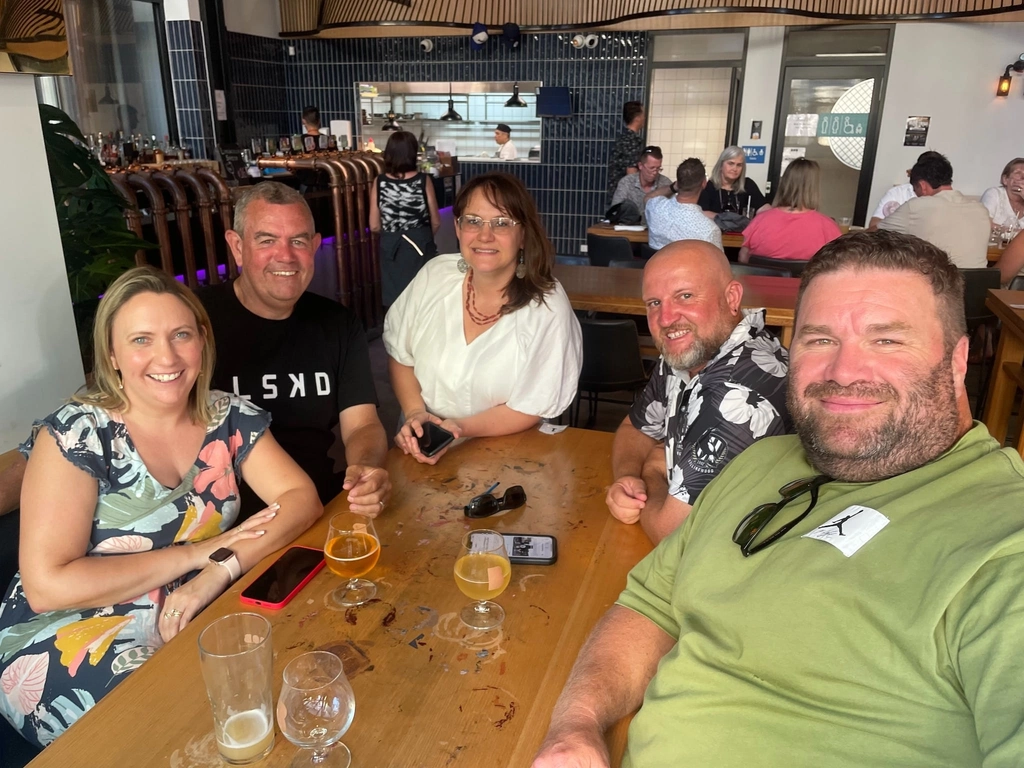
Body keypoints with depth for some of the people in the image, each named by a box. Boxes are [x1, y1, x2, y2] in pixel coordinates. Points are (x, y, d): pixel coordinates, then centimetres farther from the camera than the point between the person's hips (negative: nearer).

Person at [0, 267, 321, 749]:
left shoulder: (228, 417, -3)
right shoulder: (75, 436, -15)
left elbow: (301, 497, -7)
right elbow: (46, 585, -20)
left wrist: (225, 566, -23)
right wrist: (198, 552, -19)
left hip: (195, 623, 5)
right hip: (70, 641, -4)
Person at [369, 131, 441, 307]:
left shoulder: (379, 182, -6)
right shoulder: (424, 180, -10)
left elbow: (374, 226, -1)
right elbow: (436, 222, -2)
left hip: (390, 248, 2)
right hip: (419, 247, -2)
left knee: (395, 303, 11)